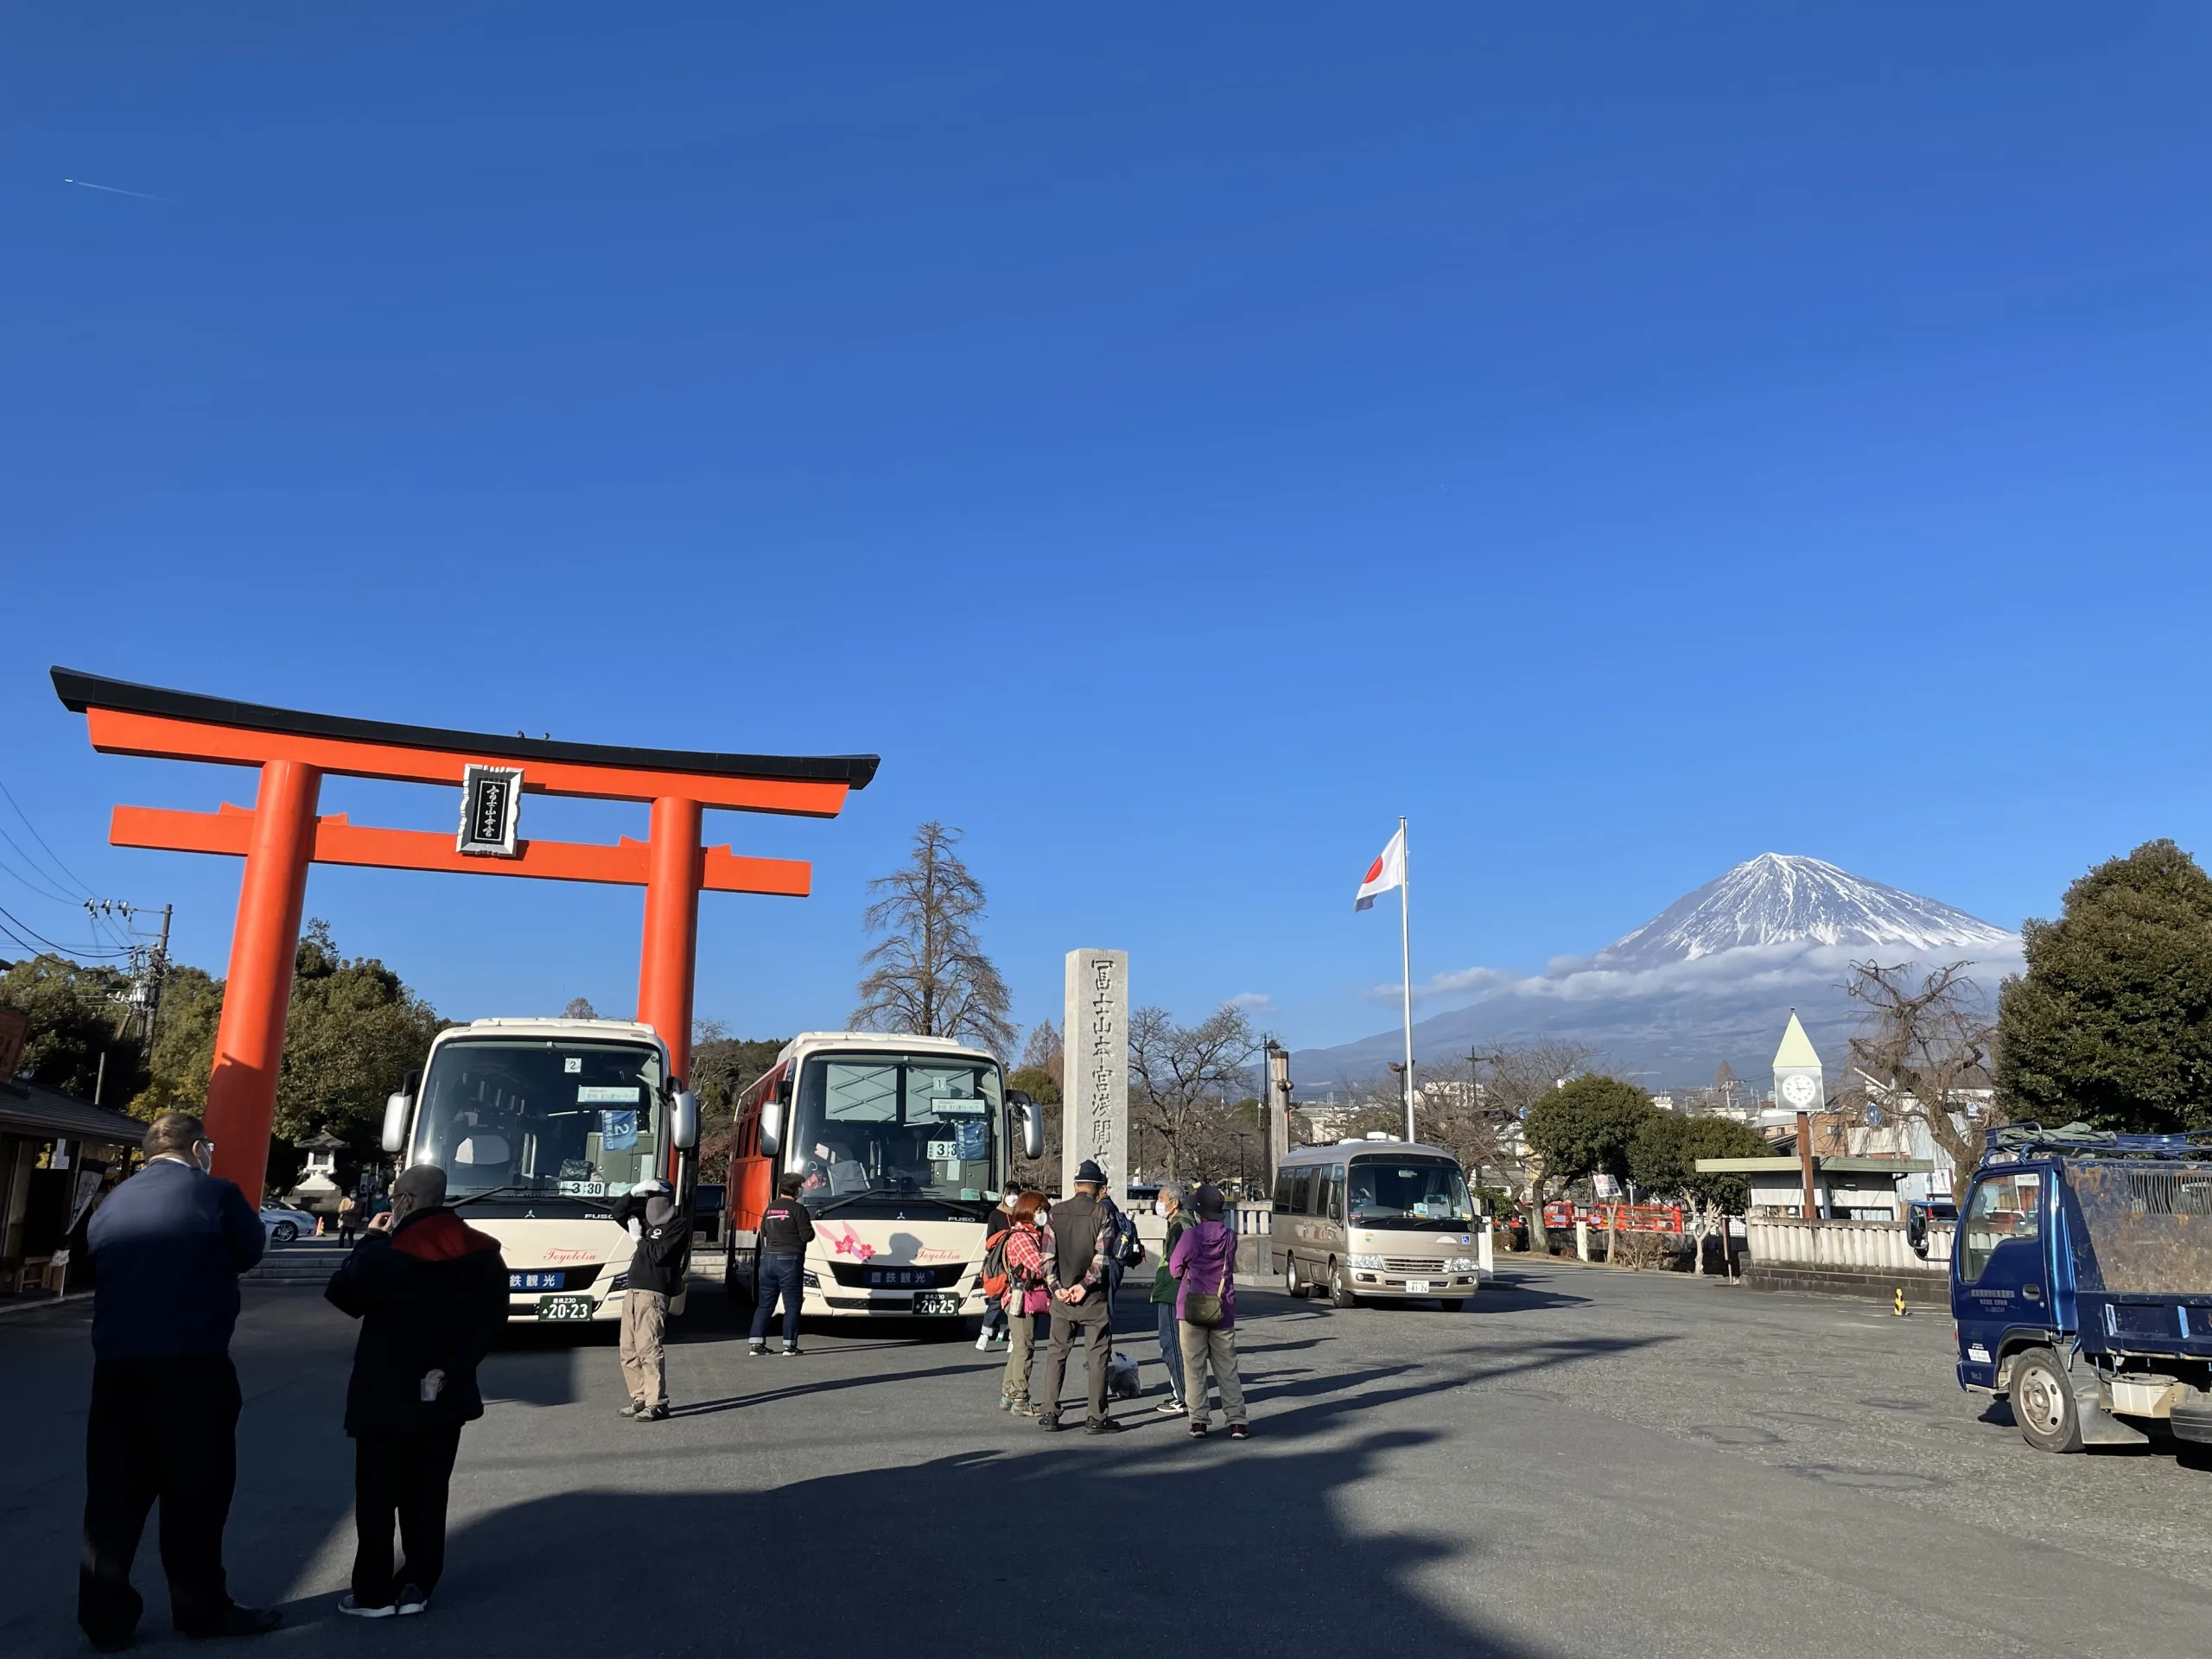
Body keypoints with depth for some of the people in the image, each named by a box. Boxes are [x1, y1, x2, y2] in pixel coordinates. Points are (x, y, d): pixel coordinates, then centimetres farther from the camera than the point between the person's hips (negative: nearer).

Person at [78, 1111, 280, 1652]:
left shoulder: (111, 1203, 9)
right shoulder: (215, 1194, -6)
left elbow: (96, 1267, 17)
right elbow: (250, 1253, 6)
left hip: (116, 1364, 5)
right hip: (192, 1364, -5)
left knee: (114, 1494, 12)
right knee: (195, 1490, 6)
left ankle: (106, 1615, 17)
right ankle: (201, 1607, 16)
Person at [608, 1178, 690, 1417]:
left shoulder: (678, 1225, -3)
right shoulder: (646, 1220, 19)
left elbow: (659, 1255, -13)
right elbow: (617, 1213, 17)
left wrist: (639, 1238, -4)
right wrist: (634, 1192, 3)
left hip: (653, 1293, -8)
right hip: (633, 1291, 8)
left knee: (649, 1348, -13)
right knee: (629, 1349, 7)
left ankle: (657, 1403, -12)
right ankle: (640, 1397, 15)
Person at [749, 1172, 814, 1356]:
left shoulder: (769, 1209, 13)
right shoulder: (798, 1209, -8)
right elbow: (807, 1236, -10)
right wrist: (809, 1229, 10)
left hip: (768, 1258, 6)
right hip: (789, 1260, -6)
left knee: (765, 1303, 10)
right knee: (792, 1304, 0)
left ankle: (757, 1343, 6)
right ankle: (789, 1344, -1)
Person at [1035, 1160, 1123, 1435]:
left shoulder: (1056, 1212, 3)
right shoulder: (1103, 1212, -7)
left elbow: (1047, 1254, -3)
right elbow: (1103, 1255, -15)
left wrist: (1056, 1287, -4)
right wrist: (1085, 1285, -11)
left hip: (1062, 1295, 3)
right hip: (1093, 1297, -3)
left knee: (1056, 1354, 12)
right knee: (1097, 1356, 4)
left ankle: (1048, 1413, 12)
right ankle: (1096, 1418, 4)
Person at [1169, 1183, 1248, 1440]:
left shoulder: (1191, 1235, -10)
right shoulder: (1229, 1237, -1)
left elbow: (1175, 1268, -2)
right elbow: (1229, 1268, 9)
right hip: (1222, 1309, 3)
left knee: (1194, 1366, 5)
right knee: (1227, 1368, 7)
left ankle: (1199, 1420, 2)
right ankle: (1237, 1421, 2)